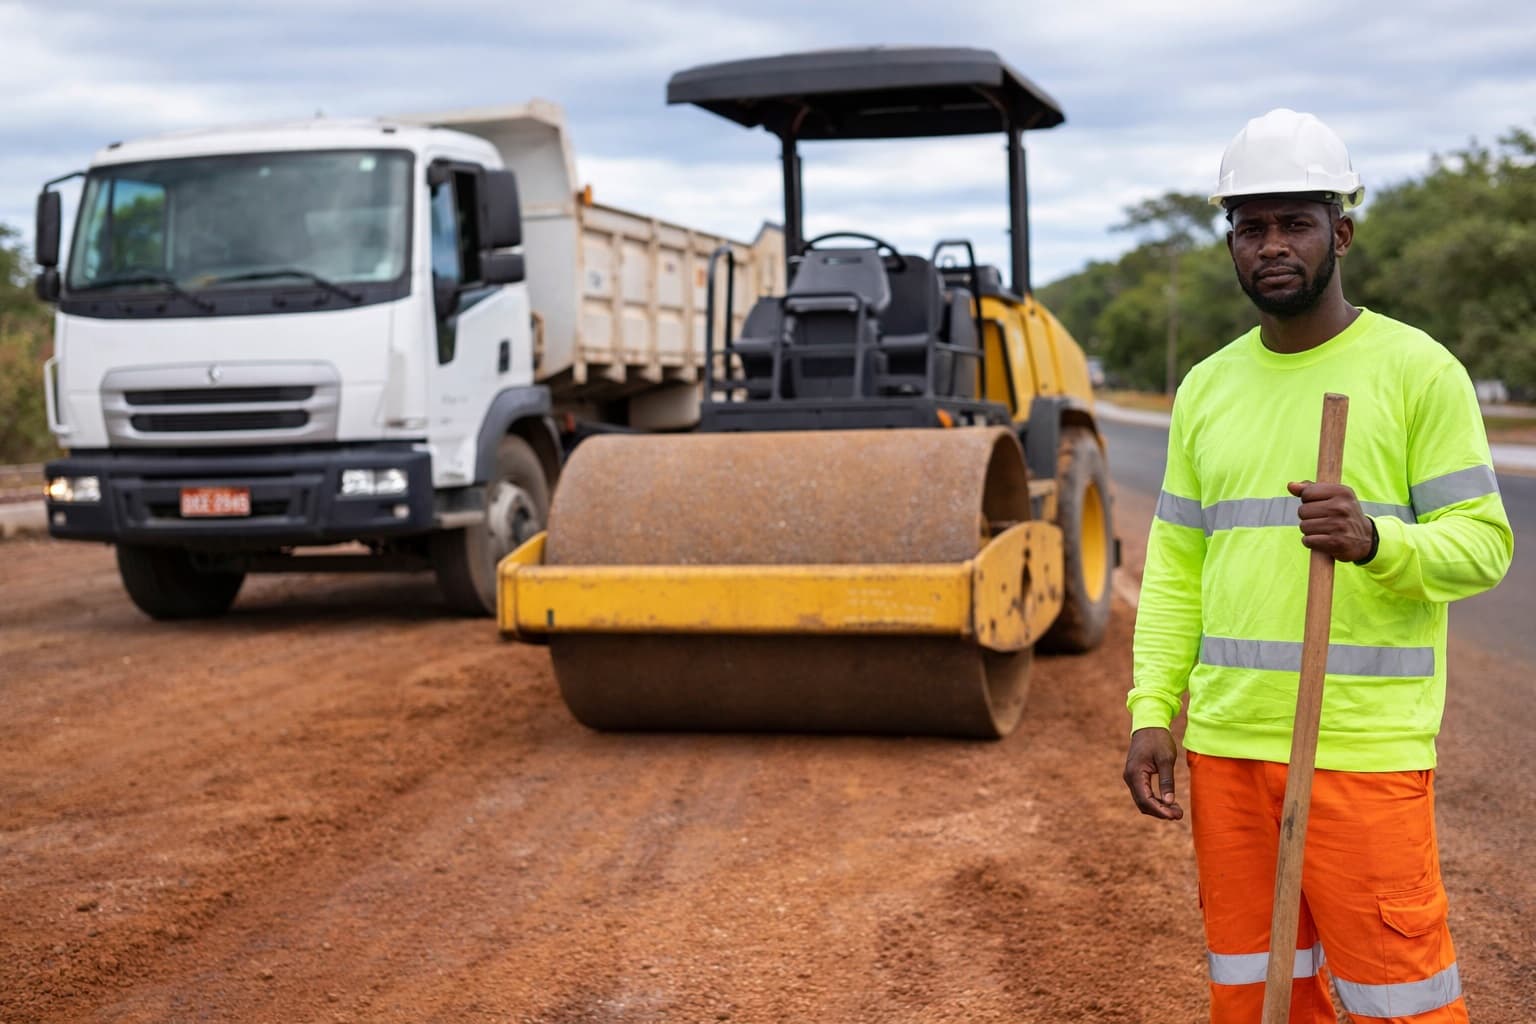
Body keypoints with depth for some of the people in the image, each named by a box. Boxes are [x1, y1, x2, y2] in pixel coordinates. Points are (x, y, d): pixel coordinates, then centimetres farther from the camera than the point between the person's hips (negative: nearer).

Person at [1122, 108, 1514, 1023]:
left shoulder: (1417, 370, -4)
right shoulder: (1208, 388, 11)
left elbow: (1483, 542, -7)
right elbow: (1175, 567, 12)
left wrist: (1374, 541, -26)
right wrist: (1151, 712, 2)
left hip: (1364, 745, -5)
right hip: (1226, 743, 5)